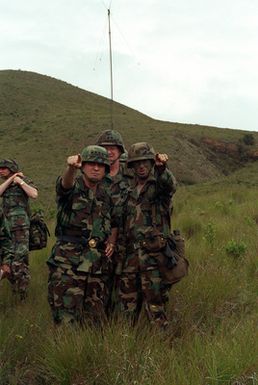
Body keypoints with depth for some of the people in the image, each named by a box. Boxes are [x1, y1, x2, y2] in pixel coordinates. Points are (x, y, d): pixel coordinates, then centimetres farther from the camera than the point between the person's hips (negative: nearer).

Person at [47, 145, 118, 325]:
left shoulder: (107, 194, 13)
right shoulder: (73, 187, -2)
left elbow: (114, 224, 27)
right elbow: (66, 183, -28)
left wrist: (112, 242, 7)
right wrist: (71, 167, -50)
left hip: (98, 266, 5)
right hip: (68, 264, -5)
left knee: (96, 319, 11)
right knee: (67, 319, -7)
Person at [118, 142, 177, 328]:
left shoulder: (159, 185, -1)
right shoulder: (131, 191, 16)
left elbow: (170, 184, -26)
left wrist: (162, 168, -46)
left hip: (152, 253, -6)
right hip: (130, 253, 6)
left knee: (154, 301, -5)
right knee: (128, 302, 12)